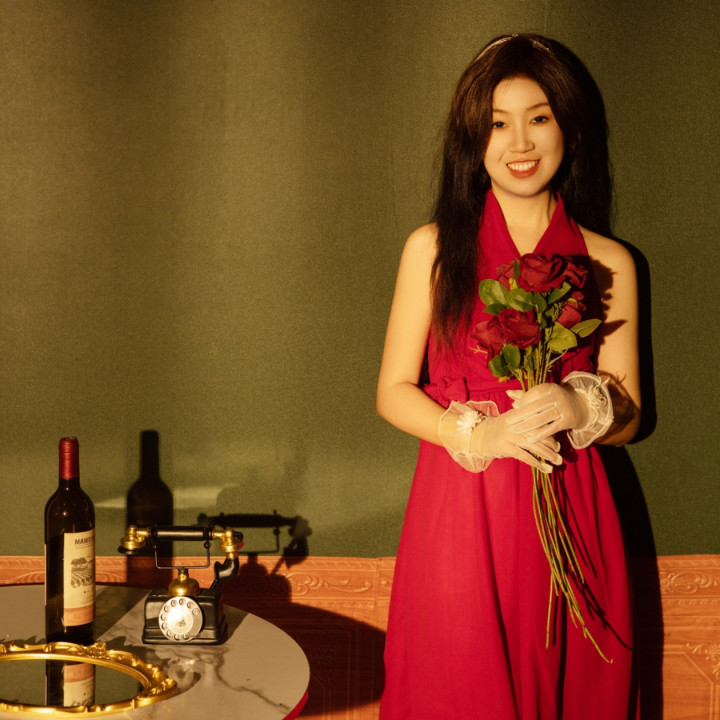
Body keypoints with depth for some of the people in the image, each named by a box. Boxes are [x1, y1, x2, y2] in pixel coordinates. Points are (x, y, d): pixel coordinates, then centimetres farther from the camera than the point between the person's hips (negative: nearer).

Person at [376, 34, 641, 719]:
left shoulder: (608, 264, 5)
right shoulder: (434, 248, 3)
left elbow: (627, 415, 9)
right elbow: (393, 392, 4)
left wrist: (578, 410, -14)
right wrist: (478, 434, -14)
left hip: (568, 516, 1)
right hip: (459, 511, -1)